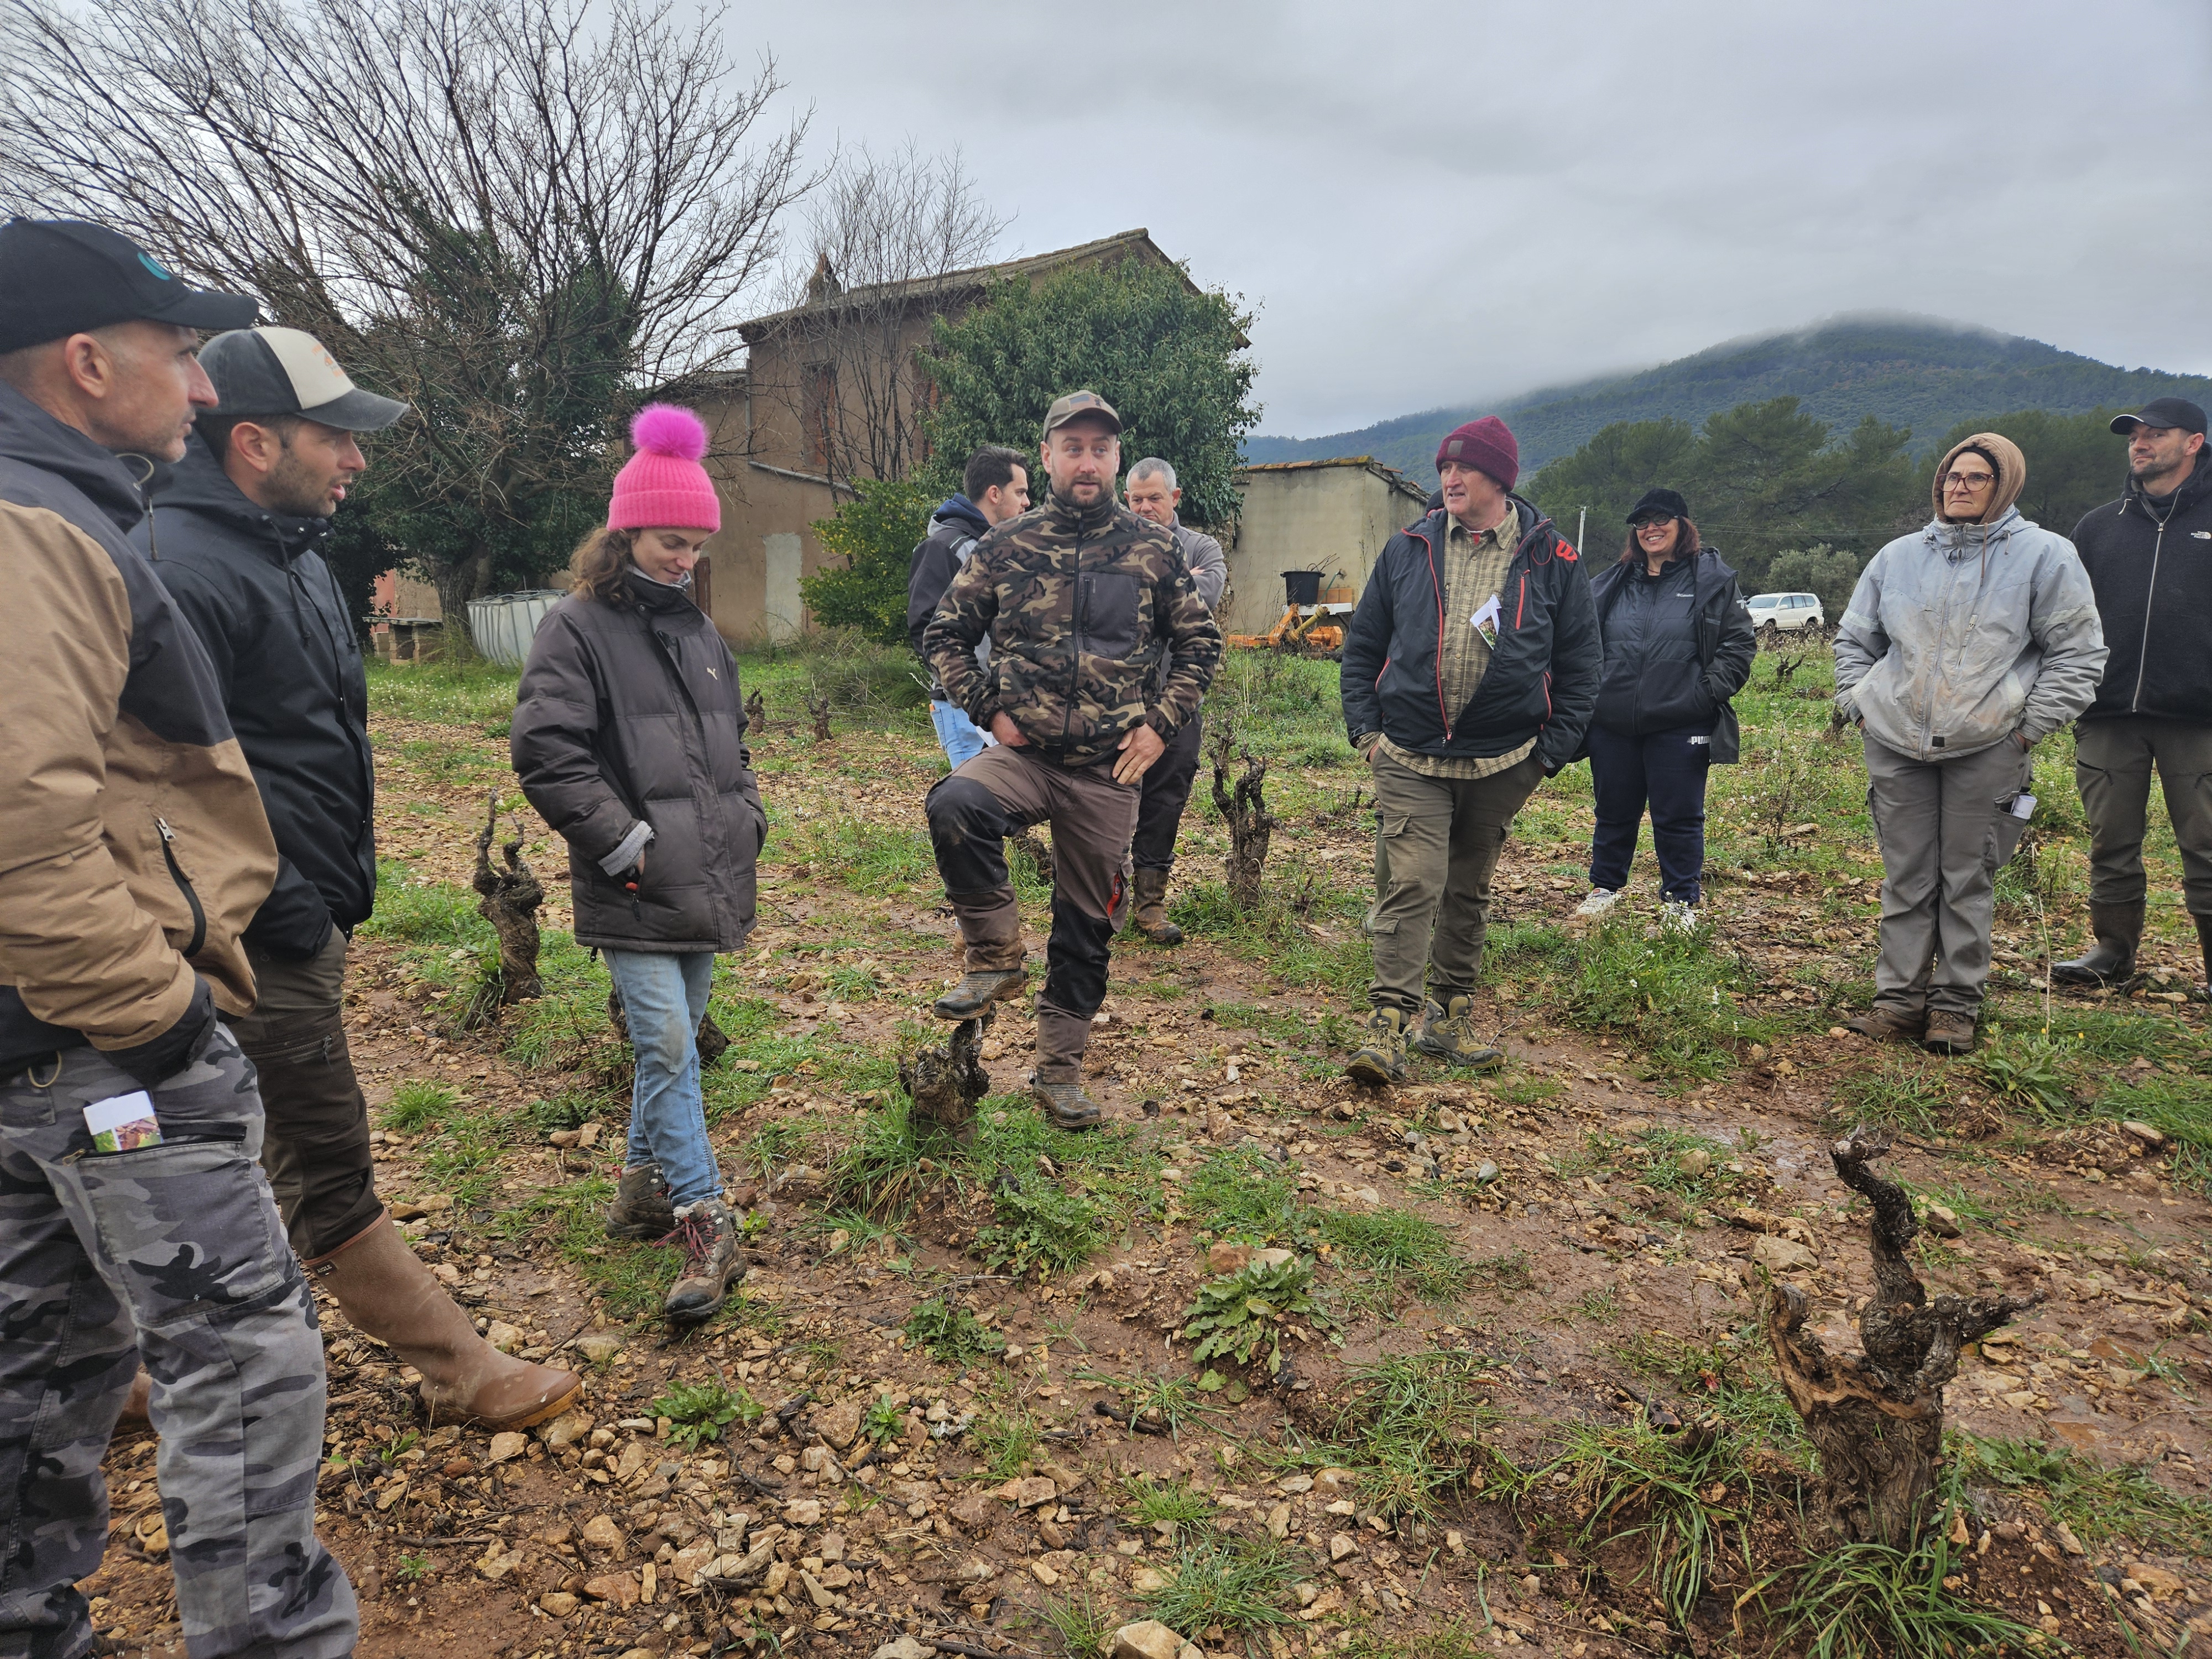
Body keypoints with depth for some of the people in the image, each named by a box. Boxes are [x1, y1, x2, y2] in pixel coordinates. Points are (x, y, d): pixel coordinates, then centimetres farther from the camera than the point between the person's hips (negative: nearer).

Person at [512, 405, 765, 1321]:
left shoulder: (700, 633, 16)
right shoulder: (576, 630, -5)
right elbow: (546, 753, -12)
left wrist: (748, 819, 11)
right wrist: (624, 841, -15)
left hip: (710, 883, 7)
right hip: (634, 894, -7)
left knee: (676, 1041, 15)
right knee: (667, 1045, -9)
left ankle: (645, 1186, 32)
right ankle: (704, 1223, 0)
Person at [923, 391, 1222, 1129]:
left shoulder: (1153, 548, 3)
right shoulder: (1007, 545, 2)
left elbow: (1201, 643, 10)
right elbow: (946, 635, 10)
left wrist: (1162, 723, -2)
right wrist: (989, 708, -3)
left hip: (1107, 770, 1)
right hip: (1023, 755, -1)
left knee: (1087, 924, 9)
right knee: (954, 807, -33)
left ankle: (1060, 1072, 27)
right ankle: (995, 957, -11)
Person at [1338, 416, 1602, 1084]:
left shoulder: (1549, 557, 2)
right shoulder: (1408, 549, 5)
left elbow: (1579, 660, 6)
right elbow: (1363, 645, 10)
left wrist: (1553, 748, -2)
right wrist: (1365, 729, 0)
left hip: (1502, 763, 1)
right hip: (1409, 759, -1)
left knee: (1468, 891, 13)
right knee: (1411, 885, -12)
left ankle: (1451, 1016, 26)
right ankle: (1388, 1025, -11)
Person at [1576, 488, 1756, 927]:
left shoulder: (1713, 579, 2)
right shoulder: (1612, 583, 11)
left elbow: (1739, 644, 1)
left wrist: (1709, 691, -10)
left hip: (1680, 727, -3)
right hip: (1613, 726, 3)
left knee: (1679, 817, 5)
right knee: (1614, 812, 14)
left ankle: (1680, 899, 18)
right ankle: (1605, 886, 30)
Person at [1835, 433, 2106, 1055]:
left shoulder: (2044, 555, 2)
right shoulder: (1898, 557, 12)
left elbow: (2078, 651, 2)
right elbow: (1854, 638, 22)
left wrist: (2031, 726, -5)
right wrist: (1857, 705, 10)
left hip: (1987, 747, -2)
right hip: (1896, 745, 3)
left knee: (1968, 879, 3)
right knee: (1906, 879, 5)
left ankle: (1957, 1004, 13)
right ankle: (1899, 997, 11)